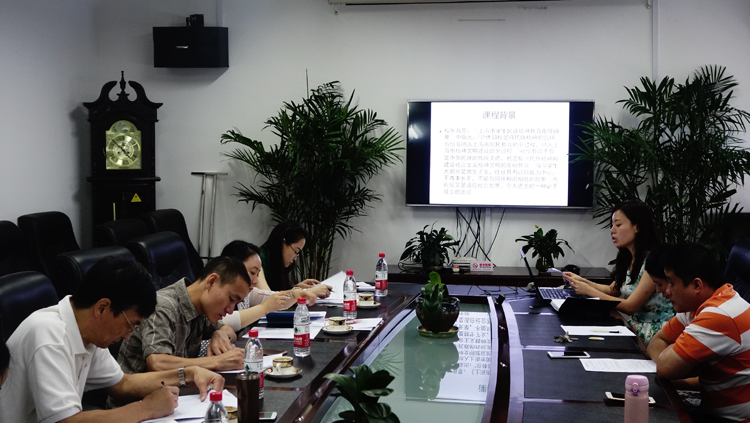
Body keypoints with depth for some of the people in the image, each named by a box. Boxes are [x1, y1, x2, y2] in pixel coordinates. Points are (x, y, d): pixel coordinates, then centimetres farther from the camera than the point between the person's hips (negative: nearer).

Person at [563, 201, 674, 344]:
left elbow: (630, 307, -18)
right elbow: (612, 290, 21)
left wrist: (589, 290, -15)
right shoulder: (629, 258, 8)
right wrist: (582, 281, 6)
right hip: (636, 326, 8)